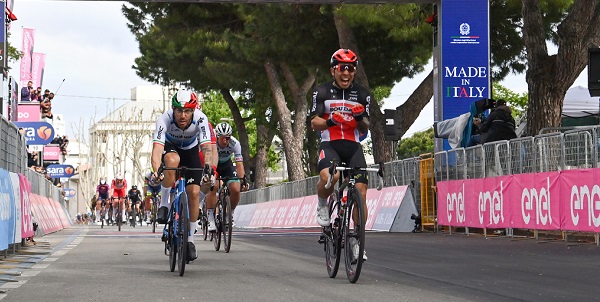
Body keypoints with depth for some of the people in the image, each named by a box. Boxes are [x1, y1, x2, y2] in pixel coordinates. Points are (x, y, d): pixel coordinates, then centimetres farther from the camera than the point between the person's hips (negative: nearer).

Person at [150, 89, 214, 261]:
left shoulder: (200, 119, -33)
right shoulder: (165, 119, -36)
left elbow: (206, 147, -41)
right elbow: (157, 148, -45)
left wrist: (209, 166, -60)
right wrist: (156, 170, -63)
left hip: (191, 150, 1)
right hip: (170, 147, -1)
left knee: (194, 192, -11)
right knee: (172, 160, -39)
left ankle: (190, 239, 3)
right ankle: (164, 204, -20)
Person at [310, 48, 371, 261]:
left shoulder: (362, 94, 8)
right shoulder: (322, 92, 3)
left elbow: (365, 129, 7)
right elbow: (314, 123, -3)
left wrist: (360, 118, -16)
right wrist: (329, 122, -24)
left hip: (353, 147, 3)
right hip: (330, 145, -3)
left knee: (360, 193, -9)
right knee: (328, 177, -35)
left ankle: (357, 242, 4)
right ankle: (322, 204, 0)